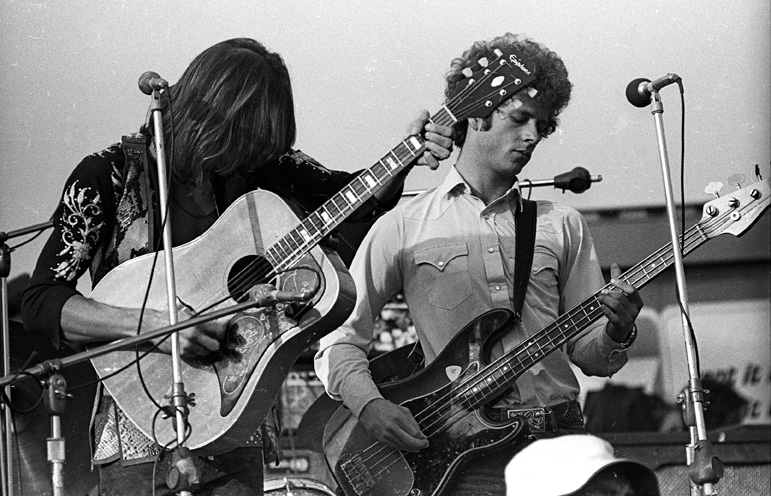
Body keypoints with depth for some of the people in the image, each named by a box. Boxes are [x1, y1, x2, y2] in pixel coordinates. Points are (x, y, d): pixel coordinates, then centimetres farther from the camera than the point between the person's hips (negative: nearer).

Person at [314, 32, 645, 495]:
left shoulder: (562, 225, 16)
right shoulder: (405, 226, 7)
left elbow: (586, 351, 16)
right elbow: (340, 338, 8)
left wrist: (617, 334, -6)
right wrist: (370, 405, -9)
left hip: (559, 439, 3)